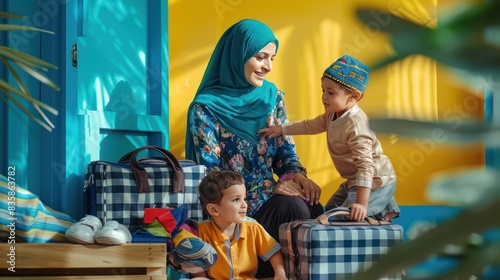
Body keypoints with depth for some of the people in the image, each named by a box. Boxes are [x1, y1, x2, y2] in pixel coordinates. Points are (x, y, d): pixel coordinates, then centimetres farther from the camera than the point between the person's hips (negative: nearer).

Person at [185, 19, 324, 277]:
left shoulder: (272, 96, 7)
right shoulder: (205, 107, -11)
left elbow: (285, 149, 10)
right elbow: (211, 172, -12)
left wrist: (297, 175, -14)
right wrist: (272, 186, -21)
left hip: (268, 197, 5)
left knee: (314, 210, -26)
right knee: (293, 207, -30)